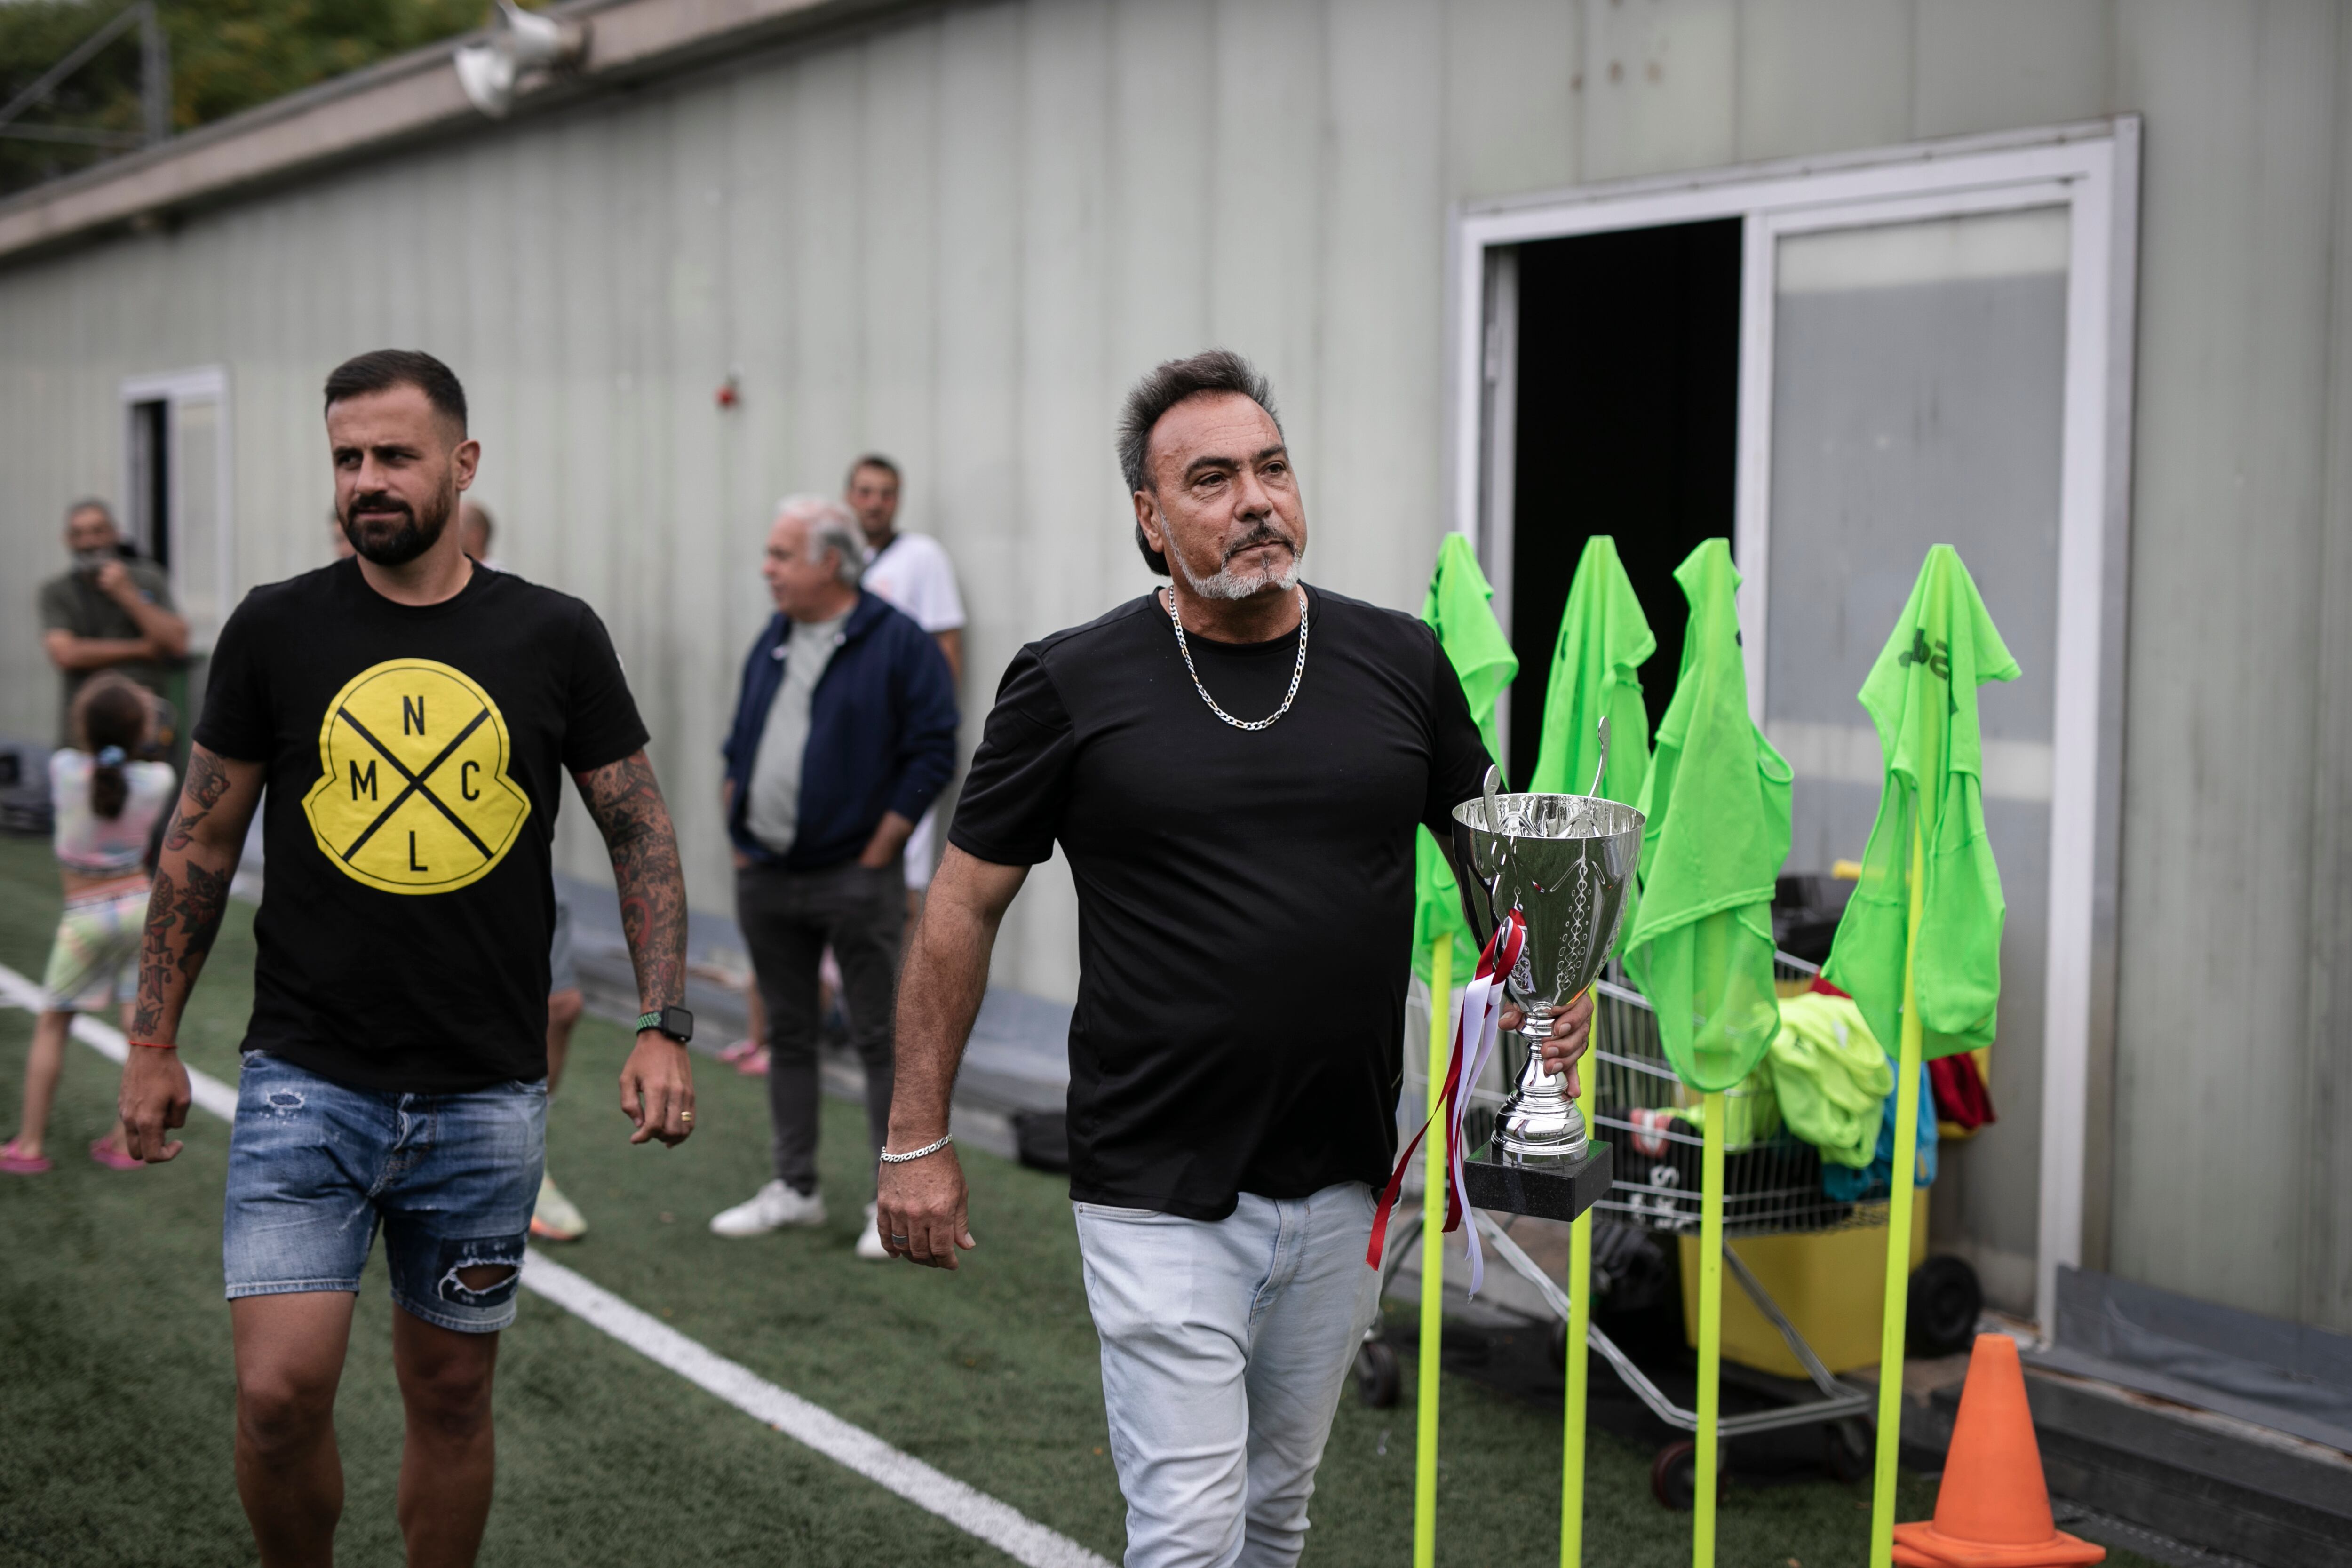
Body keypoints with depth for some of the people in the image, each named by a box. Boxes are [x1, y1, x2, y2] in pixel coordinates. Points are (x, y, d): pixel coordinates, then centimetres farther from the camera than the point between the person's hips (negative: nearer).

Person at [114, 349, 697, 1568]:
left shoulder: (555, 638, 1)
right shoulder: (277, 629, 0)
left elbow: (640, 836, 6)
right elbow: (201, 843, 7)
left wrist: (663, 1028, -3)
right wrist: (153, 1039, 6)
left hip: (486, 1095, 1)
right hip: (306, 1079, -1)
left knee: (450, 1393, 10)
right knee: (280, 1388, -10)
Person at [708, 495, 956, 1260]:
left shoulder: (897, 643, -9)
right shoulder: (772, 644, 12)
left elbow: (933, 751, -12)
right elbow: (739, 745, 19)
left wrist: (877, 851, -12)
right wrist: (739, 839, 10)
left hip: (852, 881, -7)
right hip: (765, 877, 7)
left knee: (880, 1039, -2)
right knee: (788, 1035, 13)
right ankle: (794, 1189, 23)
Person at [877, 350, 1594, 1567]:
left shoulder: (1400, 664, 3)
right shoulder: (1074, 685, -6)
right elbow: (964, 905, 0)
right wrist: (918, 1139, -1)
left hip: (1342, 1185, 4)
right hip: (1160, 1195, -3)